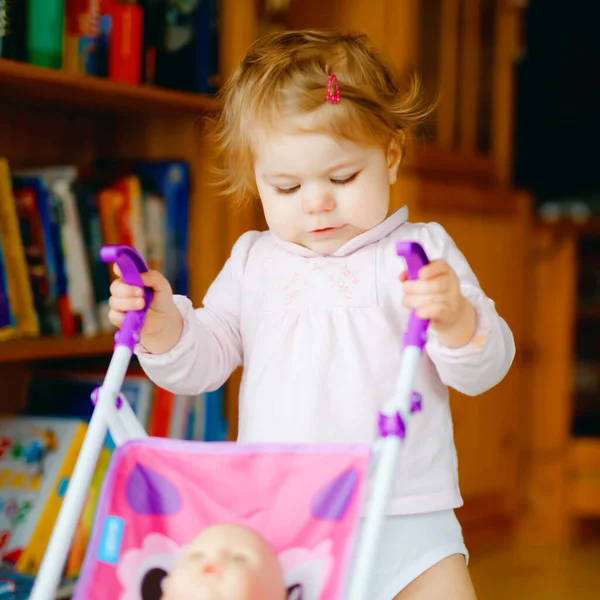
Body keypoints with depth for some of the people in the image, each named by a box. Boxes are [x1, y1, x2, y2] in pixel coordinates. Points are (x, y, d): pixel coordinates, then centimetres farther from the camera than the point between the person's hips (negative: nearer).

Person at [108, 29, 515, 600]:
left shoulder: (421, 252, 3)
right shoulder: (252, 260, 13)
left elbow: (484, 369, -3)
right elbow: (204, 360, 15)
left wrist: (455, 318, -24)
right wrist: (164, 326, -7)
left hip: (402, 518, -2)